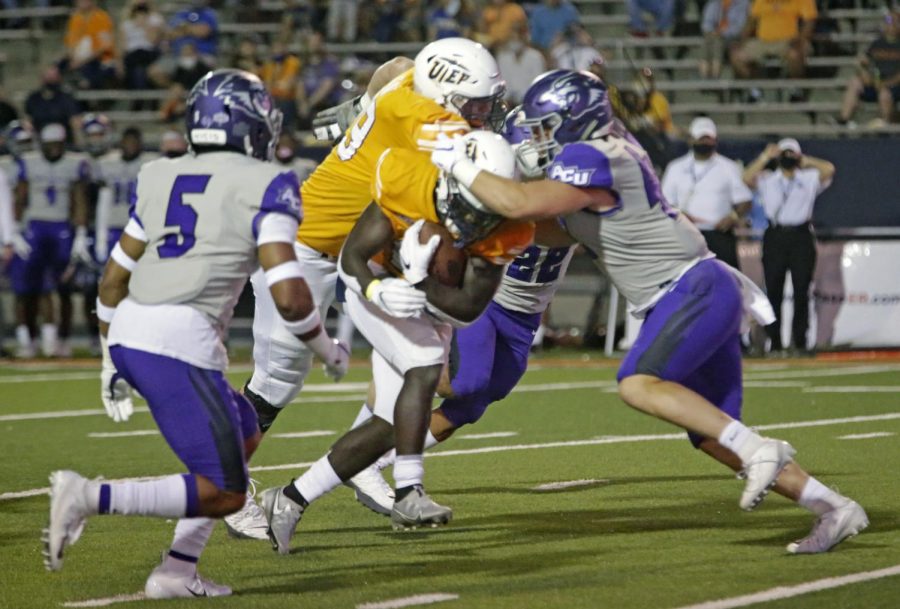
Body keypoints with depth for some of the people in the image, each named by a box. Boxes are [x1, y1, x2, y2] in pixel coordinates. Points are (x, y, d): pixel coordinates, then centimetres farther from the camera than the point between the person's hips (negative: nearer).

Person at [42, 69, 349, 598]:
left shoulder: (162, 178, 18)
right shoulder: (266, 187, -1)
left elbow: (114, 279, 21)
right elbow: (289, 296, -9)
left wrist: (113, 362, 32)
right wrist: (328, 350, 9)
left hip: (128, 332, 8)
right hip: (179, 342, -8)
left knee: (244, 433, 25)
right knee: (223, 493, -1)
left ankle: (178, 573, 15)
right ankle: (90, 498, -17)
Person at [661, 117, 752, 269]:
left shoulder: (728, 168, 8)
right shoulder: (676, 168, 12)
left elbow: (745, 201, 6)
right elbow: (666, 203, 12)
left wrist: (734, 216, -15)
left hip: (720, 236, -1)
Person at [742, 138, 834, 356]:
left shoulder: (809, 178, 14)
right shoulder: (767, 179, 14)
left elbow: (829, 169, -3)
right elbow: (747, 178, -4)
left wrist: (805, 161, 9)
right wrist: (766, 157, 2)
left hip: (801, 236, 0)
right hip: (775, 236, 0)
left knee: (801, 290, -2)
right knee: (773, 290, -2)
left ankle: (800, 341, 5)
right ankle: (775, 342, 2)